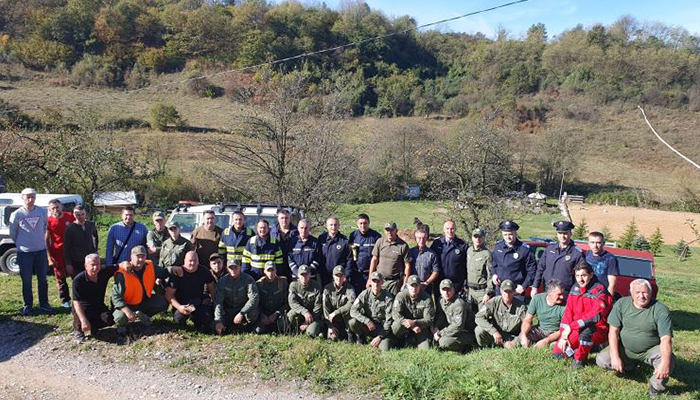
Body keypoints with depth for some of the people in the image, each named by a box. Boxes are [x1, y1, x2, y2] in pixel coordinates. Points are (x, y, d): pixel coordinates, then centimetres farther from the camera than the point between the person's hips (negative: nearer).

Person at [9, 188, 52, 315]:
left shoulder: (42, 212, -1)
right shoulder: (16, 214, -8)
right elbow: (12, 234, 2)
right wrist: (21, 244, 9)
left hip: (41, 251, 2)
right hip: (24, 253, -2)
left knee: (42, 279, 9)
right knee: (26, 281, 6)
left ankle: (44, 304, 20)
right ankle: (28, 305, 19)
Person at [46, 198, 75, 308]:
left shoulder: (70, 216, -2)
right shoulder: (49, 221, -7)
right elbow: (47, 240, -3)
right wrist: (49, 257, -7)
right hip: (57, 253, -2)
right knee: (60, 278, 7)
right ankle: (65, 301, 19)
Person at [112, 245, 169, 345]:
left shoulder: (150, 267, -9)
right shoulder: (122, 273, -24)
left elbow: (165, 273, 10)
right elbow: (116, 296, -27)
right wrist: (127, 311, -35)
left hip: (145, 301, 5)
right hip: (127, 304, -5)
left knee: (163, 302, -14)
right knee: (120, 317, -33)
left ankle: (142, 315, 10)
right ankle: (121, 329, 5)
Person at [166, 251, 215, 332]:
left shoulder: (204, 272, -2)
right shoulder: (177, 273, -13)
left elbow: (211, 288, 9)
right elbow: (169, 294, -13)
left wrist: (214, 303, -8)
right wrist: (179, 307, -28)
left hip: (199, 301, 2)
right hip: (181, 303, -2)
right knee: (179, 319, -31)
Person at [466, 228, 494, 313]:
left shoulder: (487, 254, -14)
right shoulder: (469, 250, 9)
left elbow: (491, 276, -15)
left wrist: (488, 293, -18)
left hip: (482, 291, -7)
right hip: (470, 290, 7)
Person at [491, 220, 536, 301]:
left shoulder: (524, 249, -8)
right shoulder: (498, 246, 5)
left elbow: (532, 271, -4)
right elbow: (493, 263, 21)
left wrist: (524, 286, -8)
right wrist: (494, 274, 4)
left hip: (516, 291, -4)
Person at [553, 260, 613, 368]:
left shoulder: (600, 291, -15)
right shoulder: (575, 289, 4)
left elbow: (595, 316, -24)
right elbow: (568, 313, 2)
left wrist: (571, 327, -24)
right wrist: (564, 335, -8)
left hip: (598, 331, -6)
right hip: (576, 330, 6)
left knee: (586, 333, -40)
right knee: (558, 353, -4)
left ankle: (580, 359, -11)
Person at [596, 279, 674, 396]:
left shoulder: (660, 310, -17)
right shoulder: (621, 304, -9)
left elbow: (666, 338, -24)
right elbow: (613, 331, -8)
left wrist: (665, 362, -42)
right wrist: (615, 357, -18)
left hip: (651, 350, -2)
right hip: (625, 349, 3)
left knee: (669, 360, -32)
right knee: (601, 360, -16)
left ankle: (656, 387, -2)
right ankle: (629, 365, 16)